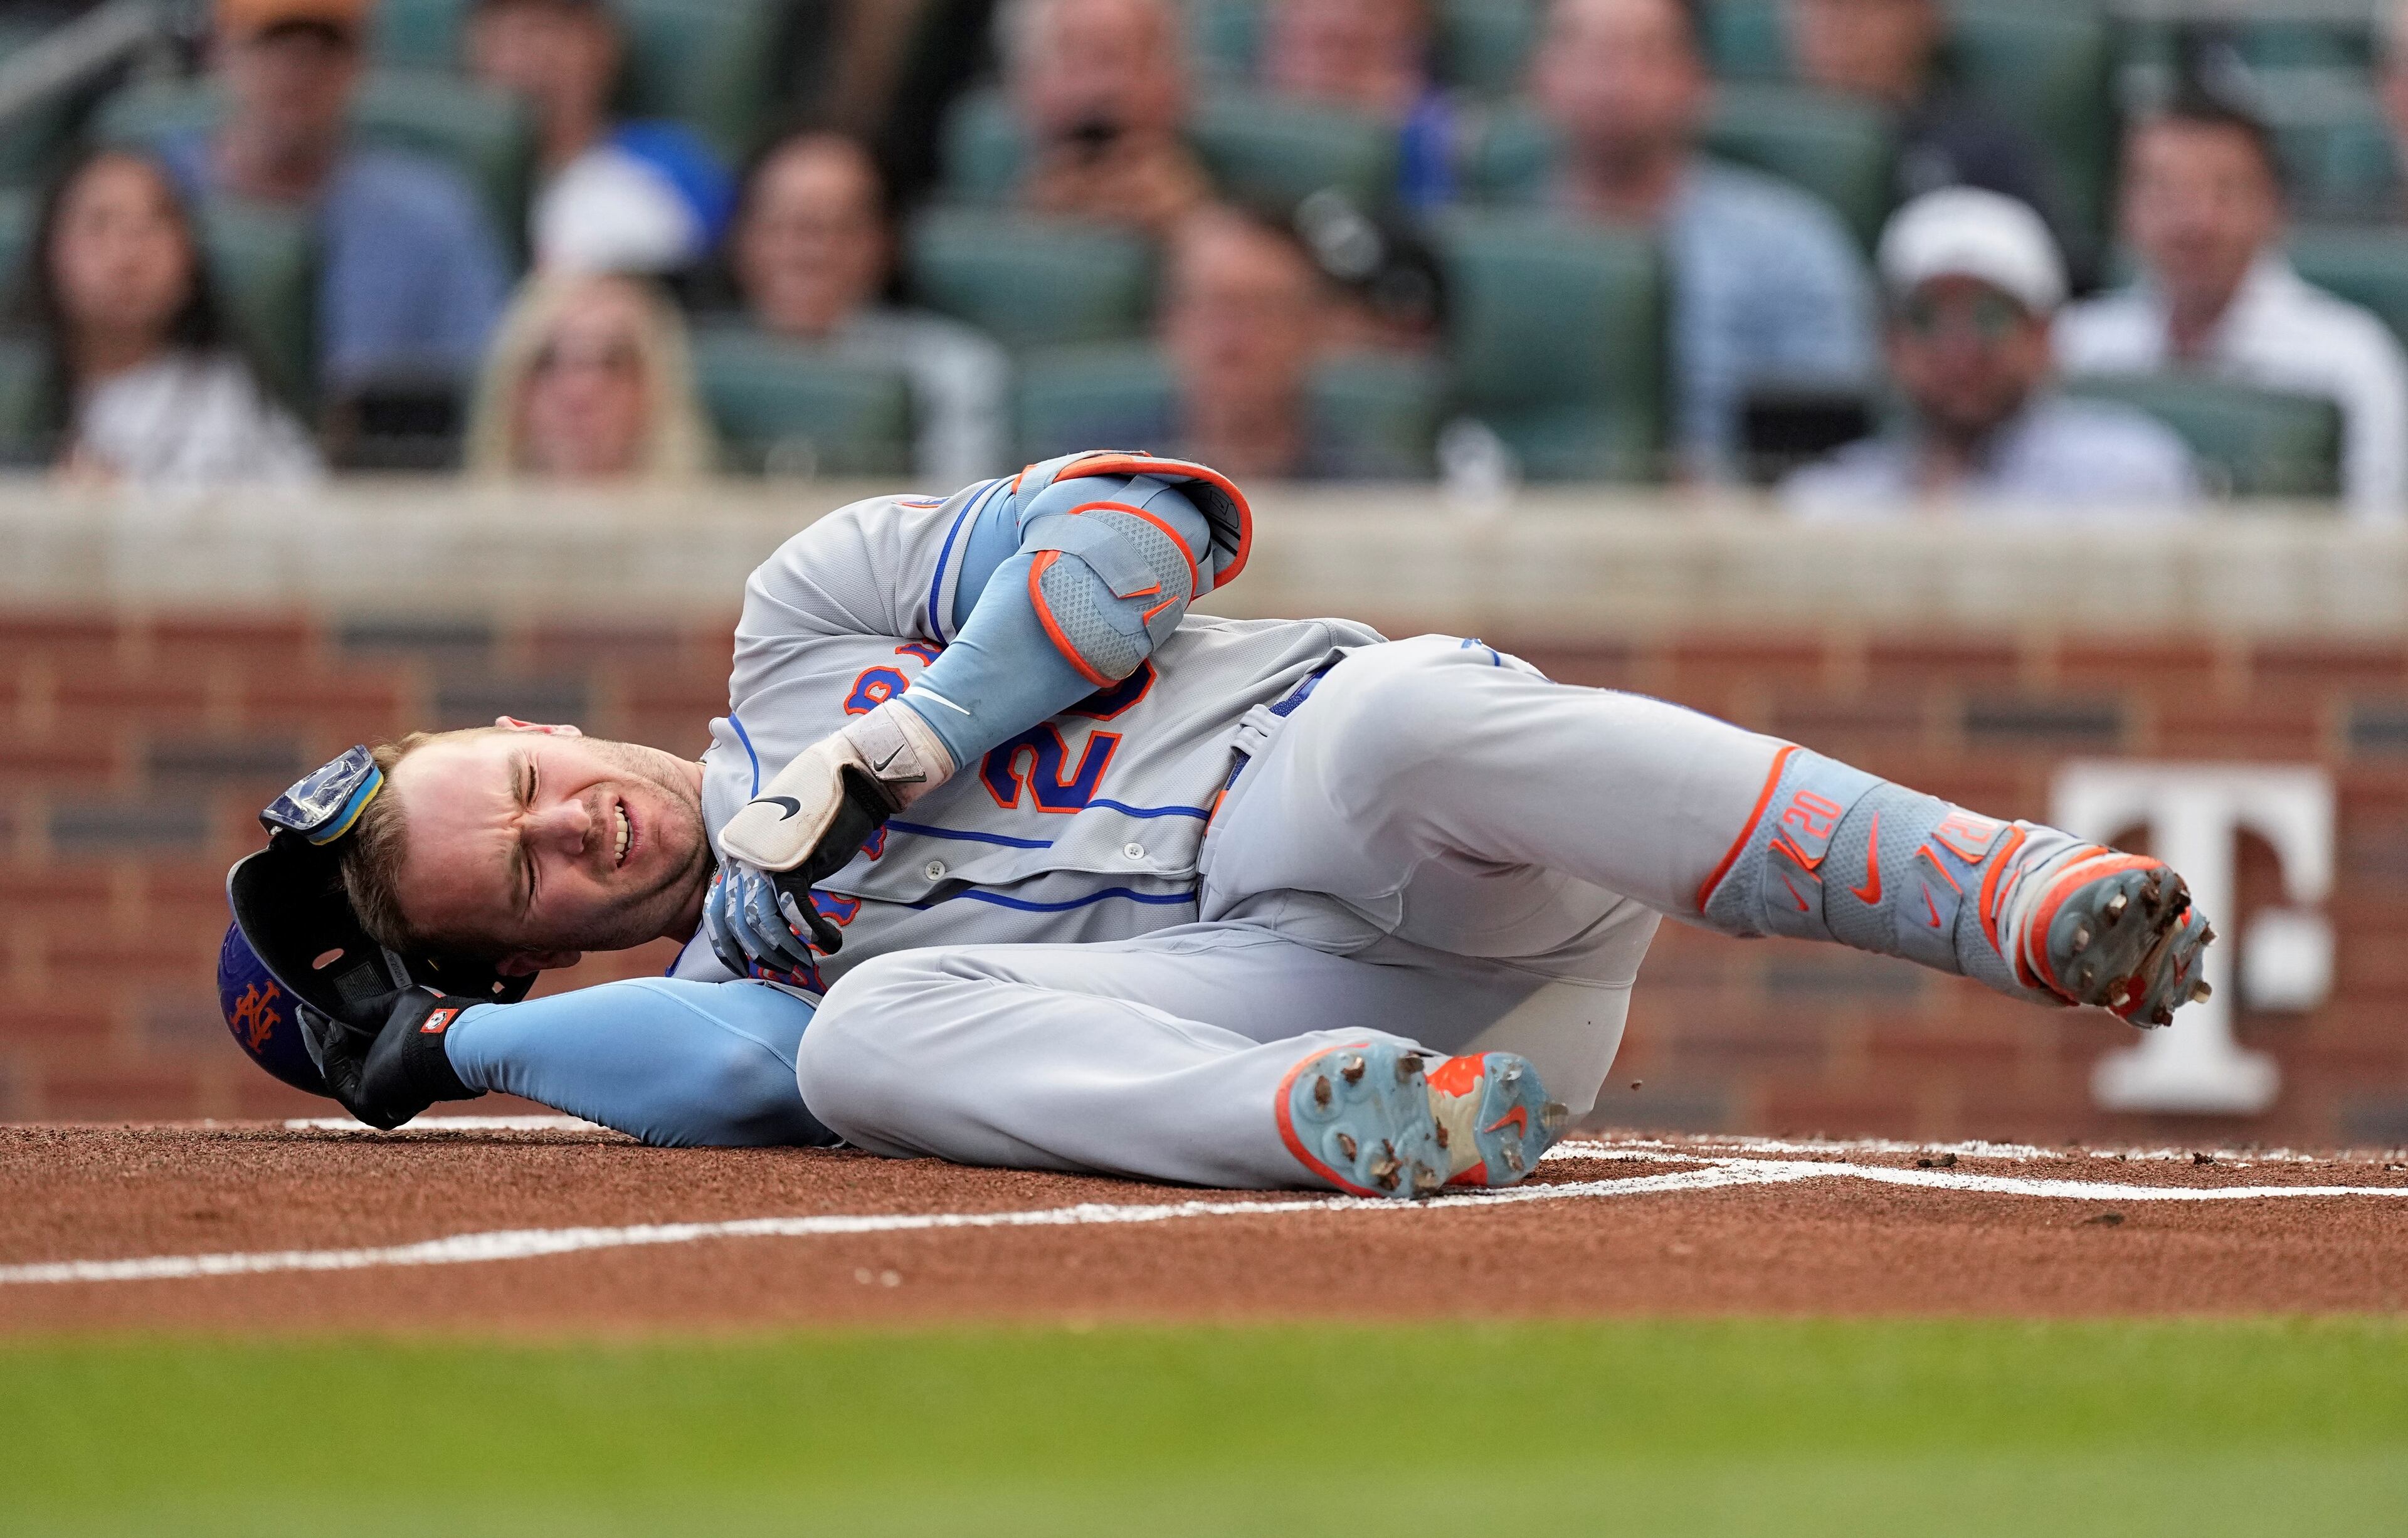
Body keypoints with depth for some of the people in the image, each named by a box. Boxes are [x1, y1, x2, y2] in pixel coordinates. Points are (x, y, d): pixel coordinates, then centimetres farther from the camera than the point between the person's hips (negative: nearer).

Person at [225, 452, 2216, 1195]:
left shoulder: (805, 616, 19)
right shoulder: (718, 991, 21)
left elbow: (1138, 532, 6)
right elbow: (736, 1063, -5)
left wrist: (908, 743, 0)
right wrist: (448, 1041, 2)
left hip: (1331, 801, -1)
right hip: (1266, 996, 1)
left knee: (1420, 714, -37)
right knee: (873, 1035, -26)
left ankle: (2013, 899, -44)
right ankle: (1335, 1127, -54)